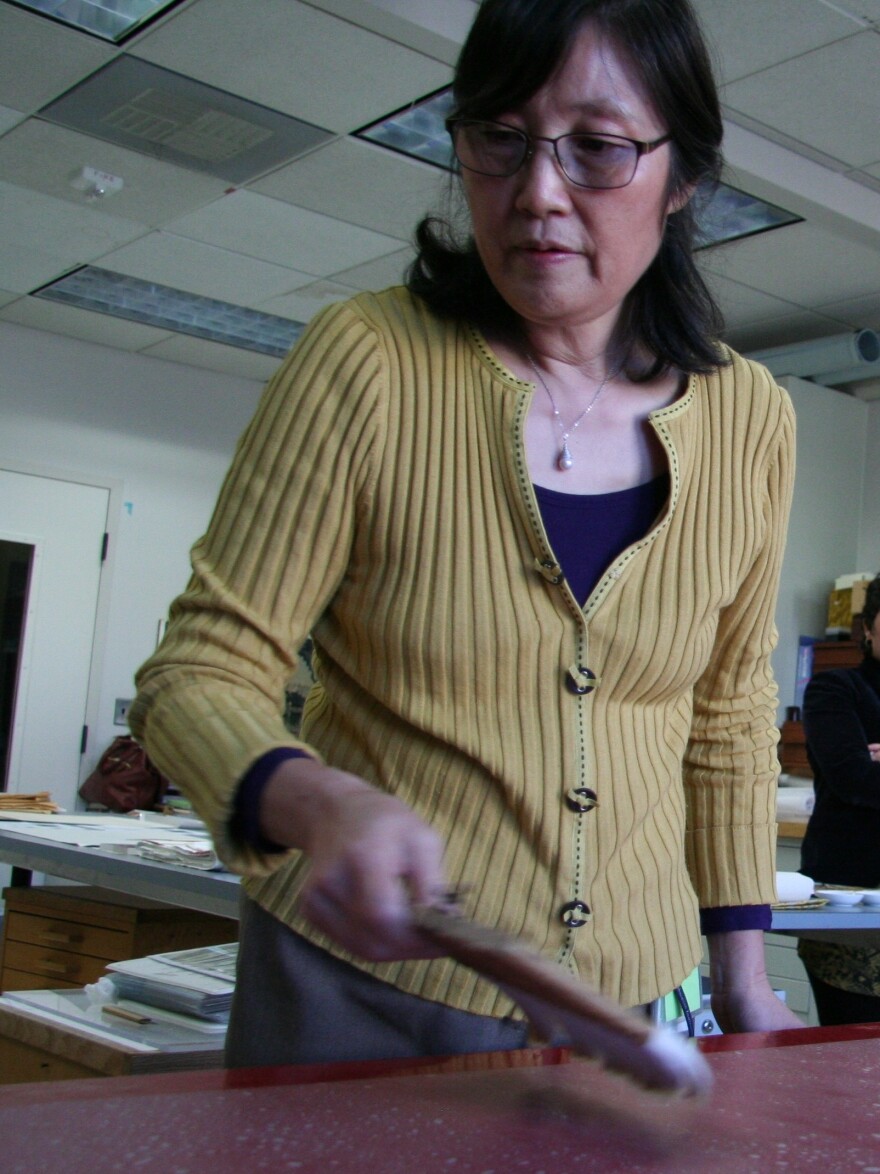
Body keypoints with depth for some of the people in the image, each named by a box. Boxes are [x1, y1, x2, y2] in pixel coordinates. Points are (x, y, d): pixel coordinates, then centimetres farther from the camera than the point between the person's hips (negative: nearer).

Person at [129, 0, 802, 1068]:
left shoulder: (750, 421, -4)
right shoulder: (363, 362, -15)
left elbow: (727, 714, 8)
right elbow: (200, 675, -13)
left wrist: (742, 976, 9)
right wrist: (323, 806, -33)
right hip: (360, 991, -2)